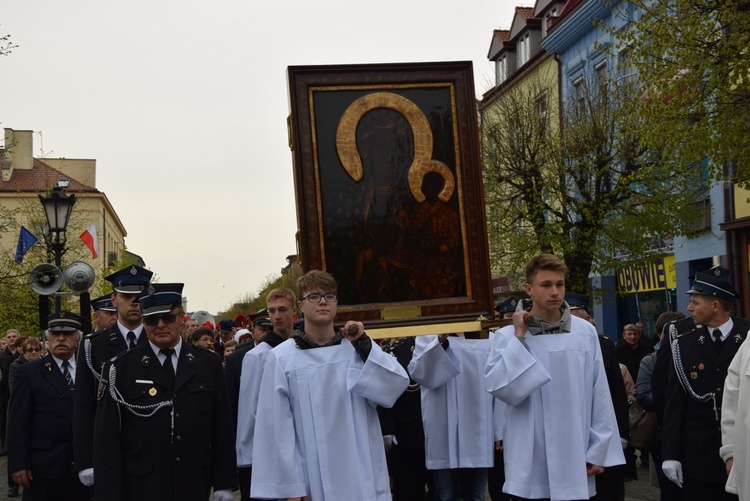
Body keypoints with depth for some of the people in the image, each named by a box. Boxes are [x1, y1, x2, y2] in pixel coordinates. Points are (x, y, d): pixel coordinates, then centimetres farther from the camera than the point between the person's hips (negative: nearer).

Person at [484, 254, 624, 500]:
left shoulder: (586, 332, 0)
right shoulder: (508, 336, -3)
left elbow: (599, 395, 4)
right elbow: (500, 389, -15)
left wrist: (599, 450, 4)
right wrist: (519, 338, -14)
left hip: (575, 460, 2)